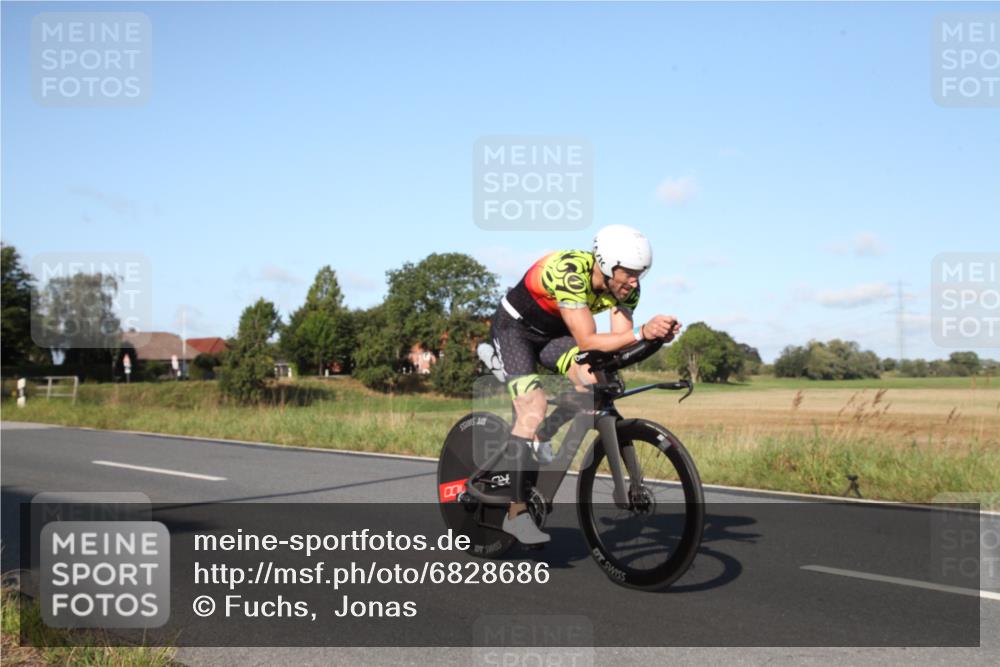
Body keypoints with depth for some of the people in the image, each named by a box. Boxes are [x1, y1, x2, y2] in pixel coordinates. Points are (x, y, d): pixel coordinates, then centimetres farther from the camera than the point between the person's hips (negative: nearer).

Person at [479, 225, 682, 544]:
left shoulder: (626, 287, -15)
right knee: (533, 409, -23)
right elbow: (587, 342, -39)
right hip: (514, 328, -6)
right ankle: (516, 513, -17)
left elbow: (619, 343, -19)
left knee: (594, 376, -25)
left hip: (554, 334, 6)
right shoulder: (570, 272, -36)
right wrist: (641, 332, -49)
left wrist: (656, 336, -39)